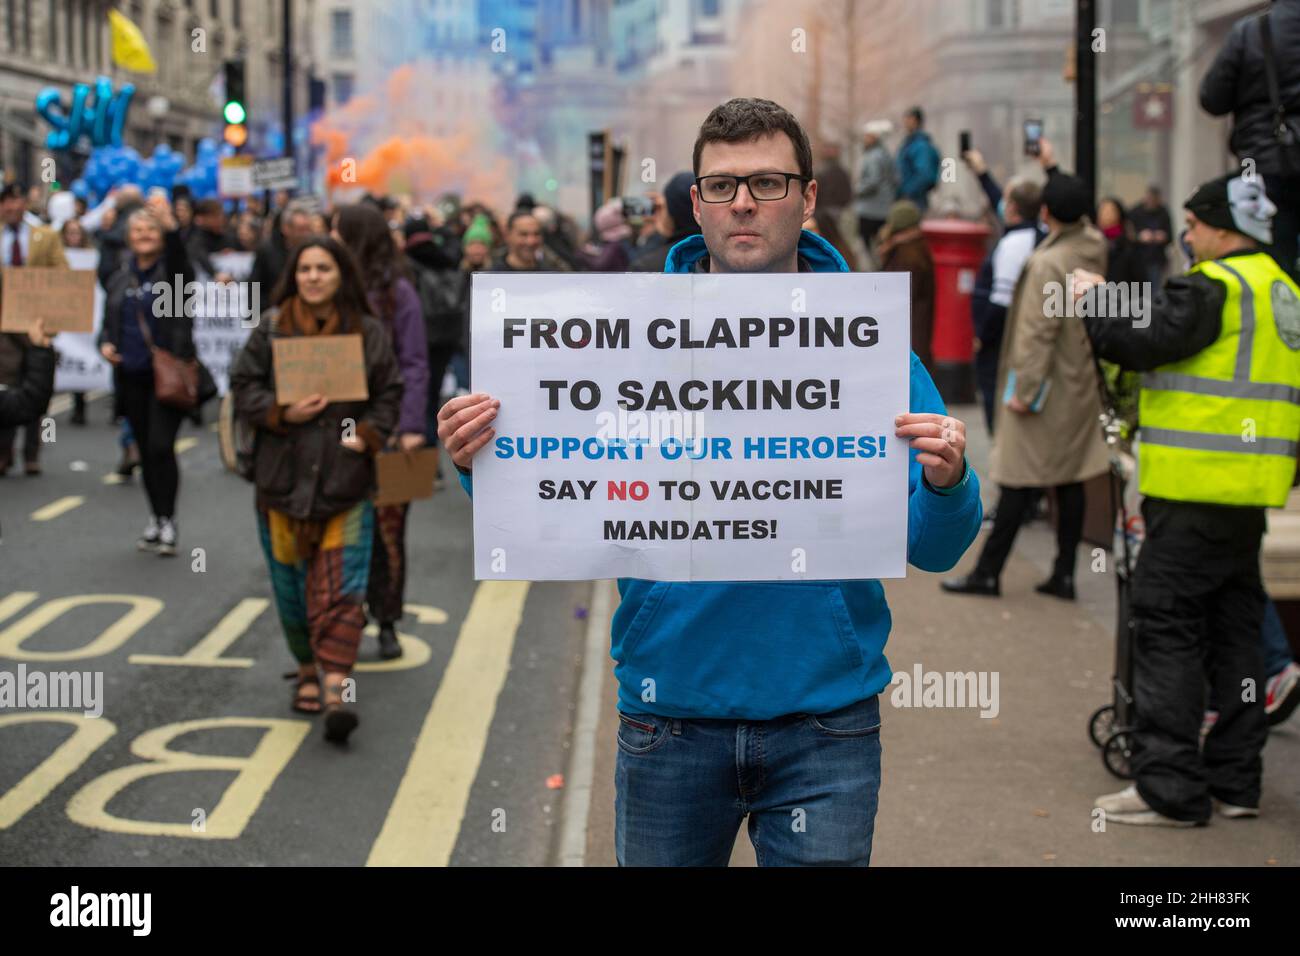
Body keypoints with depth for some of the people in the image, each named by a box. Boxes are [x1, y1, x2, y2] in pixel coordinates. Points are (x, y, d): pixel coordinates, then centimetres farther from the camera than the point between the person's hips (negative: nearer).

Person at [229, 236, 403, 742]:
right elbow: (243, 387, 3)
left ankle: (336, 688, -13)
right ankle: (308, 671, 29)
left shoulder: (367, 332, 3)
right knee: (292, 584, 10)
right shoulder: (270, 328, 3)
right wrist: (284, 414, -13)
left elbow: (389, 394, 8)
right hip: (283, 477, 1)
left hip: (346, 480, -1)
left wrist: (367, 434, -8)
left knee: (341, 590, -9)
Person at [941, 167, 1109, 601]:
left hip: (1047, 386, -8)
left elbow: (1038, 333, -22)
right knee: (1070, 480, 10)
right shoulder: (1095, 247, 2)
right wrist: (1054, 170, 36)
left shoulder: (1046, 264, -20)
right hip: (1082, 386, 8)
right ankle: (1064, 575, 15)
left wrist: (1024, 390, -18)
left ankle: (987, 573, 7)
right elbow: (1079, 218, 26)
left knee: (1019, 483, -1)